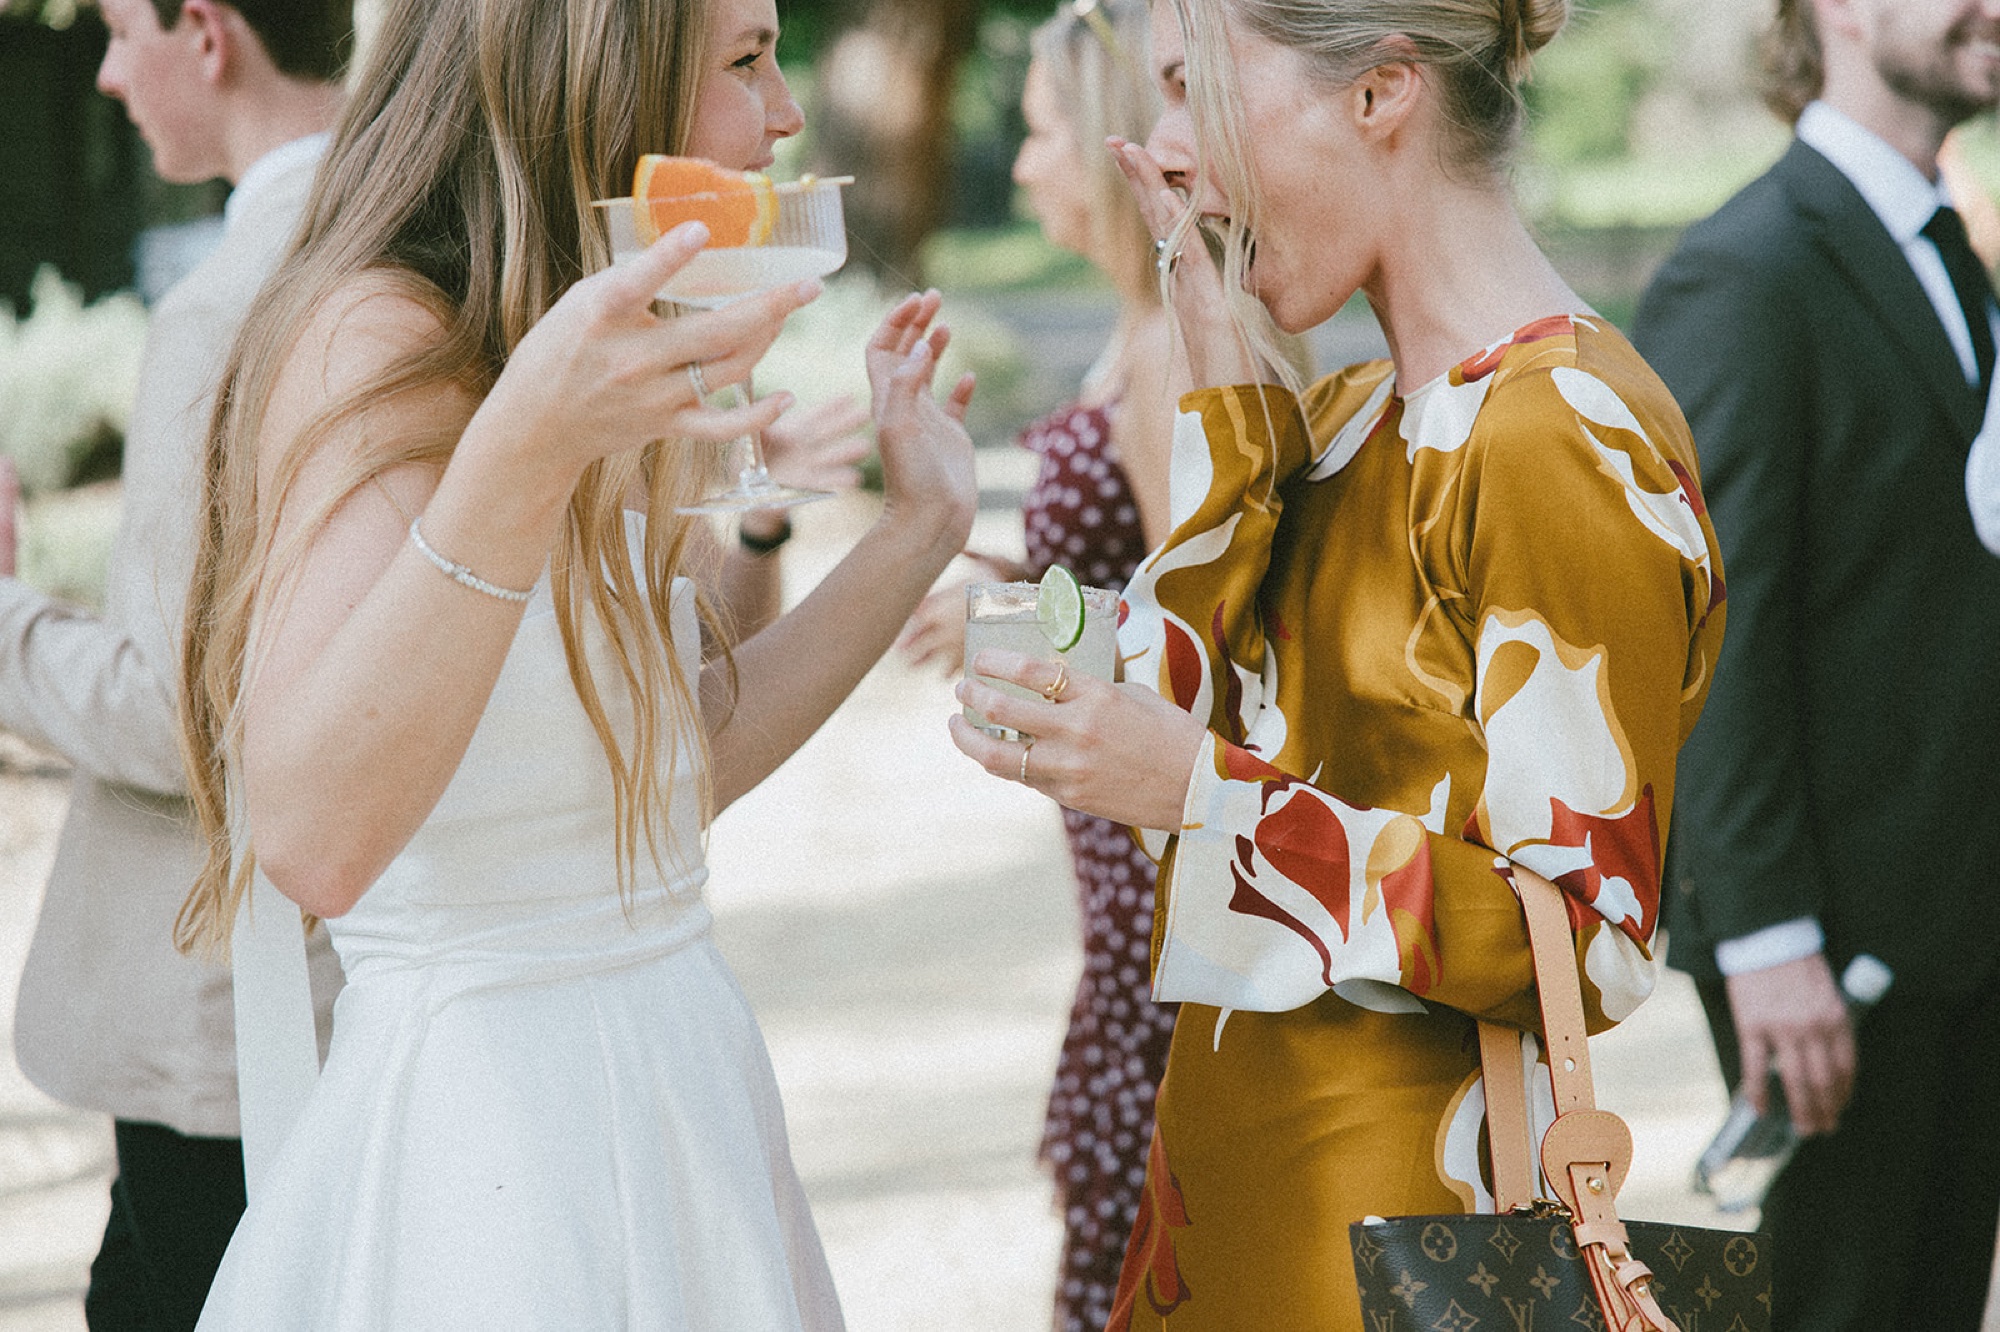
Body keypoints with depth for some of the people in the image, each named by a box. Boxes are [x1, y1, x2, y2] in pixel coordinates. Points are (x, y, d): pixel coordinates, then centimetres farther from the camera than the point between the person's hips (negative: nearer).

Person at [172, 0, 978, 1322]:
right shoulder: (380, 342, -17)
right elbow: (313, 836, -31)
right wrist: (525, 447, -40)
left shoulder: (558, 349, 12)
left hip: (668, 1089, 9)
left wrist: (919, 525, 16)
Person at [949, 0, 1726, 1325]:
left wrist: (1204, 795, -25)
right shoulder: (1348, 417, 11)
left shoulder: (1567, 438, -18)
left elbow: (1589, 943, -21)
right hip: (1241, 1162, 8)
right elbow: (1187, 710, 1)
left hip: (1395, 1210, -8)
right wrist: (1228, 384, -3)